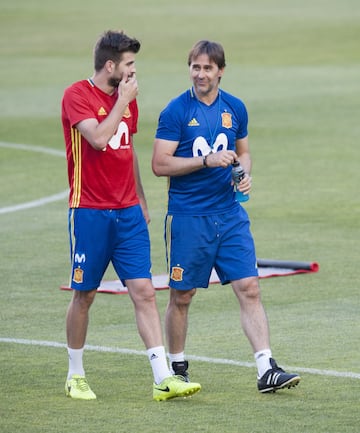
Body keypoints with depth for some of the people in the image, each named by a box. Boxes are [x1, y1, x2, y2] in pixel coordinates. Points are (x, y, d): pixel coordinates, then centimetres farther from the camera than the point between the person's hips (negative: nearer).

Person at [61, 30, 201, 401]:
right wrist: (123, 101, -13)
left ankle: (163, 379, -8)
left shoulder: (126, 98, 13)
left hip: (128, 213, 6)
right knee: (84, 295, 4)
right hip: (90, 213, -6)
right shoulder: (77, 96, -9)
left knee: (144, 292, -3)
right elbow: (98, 138, -24)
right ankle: (75, 376, 19)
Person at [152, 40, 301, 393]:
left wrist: (244, 173, 0)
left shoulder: (235, 108, 7)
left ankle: (266, 370, -8)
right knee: (181, 296, 6)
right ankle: (176, 368, 22)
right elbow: (160, 164, -12)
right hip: (187, 217, -3)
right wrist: (207, 161, -19)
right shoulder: (176, 111, -7)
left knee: (249, 288, -6)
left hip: (230, 215, 3)